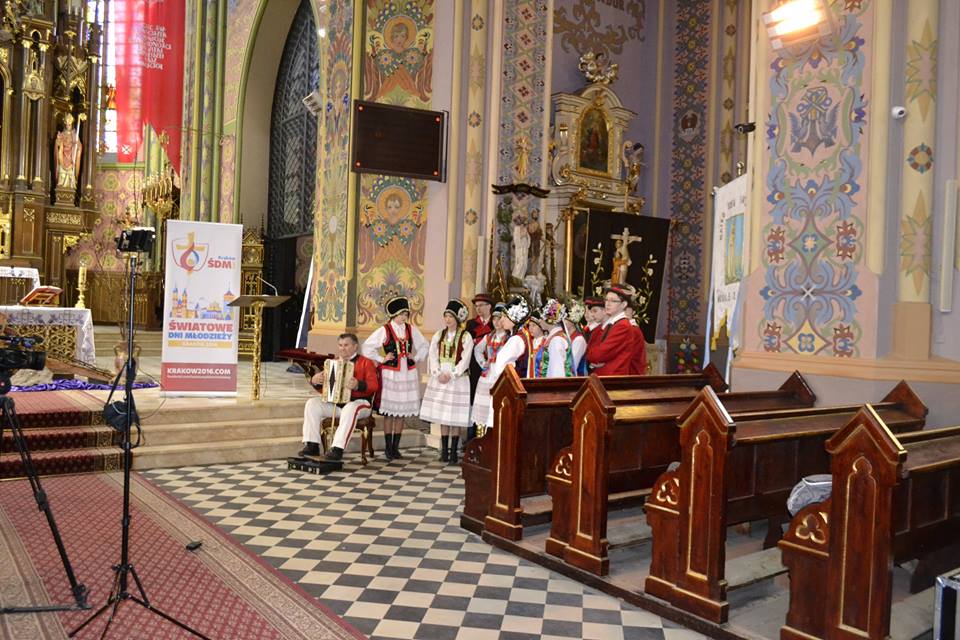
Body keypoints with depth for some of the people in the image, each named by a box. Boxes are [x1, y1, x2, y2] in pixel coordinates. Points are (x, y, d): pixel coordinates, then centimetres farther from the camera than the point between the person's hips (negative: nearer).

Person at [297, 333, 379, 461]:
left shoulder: (366, 363, 1)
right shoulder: (333, 363, 17)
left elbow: (374, 385, -12)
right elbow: (324, 387, 21)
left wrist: (358, 385, -31)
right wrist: (315, 381, -2)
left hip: (359, 402, -6)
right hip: (334, 402, 6)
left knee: (350, 409, -39)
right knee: (312, 404, -14)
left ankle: (337, 449, -40)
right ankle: (312, 445, -17)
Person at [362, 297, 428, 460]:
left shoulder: (411, 330, 6)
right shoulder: (384, 330, -6)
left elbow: (424, 346, 20)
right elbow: (367, 347, -7)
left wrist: (416, 358, 7)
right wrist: (381, 359, -8)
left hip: (408, 373, 4)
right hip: (390, 374, -4)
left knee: (402, 412, 7)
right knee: (389, 411, 1)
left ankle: (395, 447, 16)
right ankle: (388, 447, 11)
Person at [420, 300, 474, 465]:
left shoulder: (466, 336, -4)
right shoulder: (439, 335, 10)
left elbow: (465, 360, -9)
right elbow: (433, 355, 5)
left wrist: (451, 375, -14)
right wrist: (438, 373, -8)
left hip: (457, 379, -4)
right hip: (440, 378, 4)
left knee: (455, 415, -3)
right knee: (442, 415, 6)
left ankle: (454, 451, 3)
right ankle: (444, 450, 13)